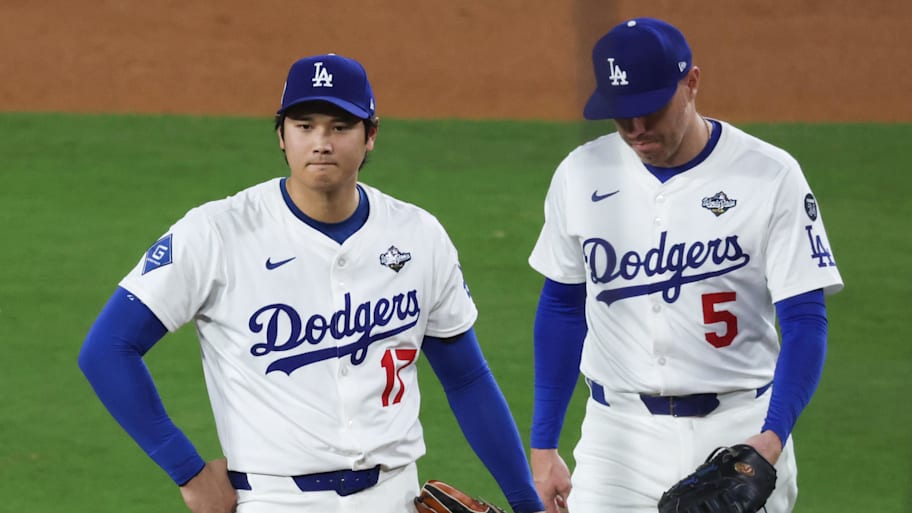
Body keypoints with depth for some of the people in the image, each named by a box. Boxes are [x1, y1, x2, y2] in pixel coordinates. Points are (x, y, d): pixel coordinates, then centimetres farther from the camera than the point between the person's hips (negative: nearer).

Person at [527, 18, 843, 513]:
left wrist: (773, 436, -25)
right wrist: (543, 448, 11)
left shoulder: (770, 177, -8)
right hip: (619, 434, 2)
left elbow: (804, 321, -10)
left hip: (739, 430, -2)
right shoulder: (581, 175, 2)